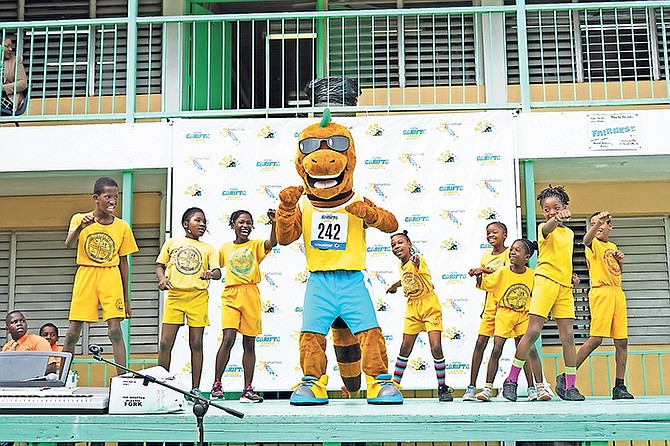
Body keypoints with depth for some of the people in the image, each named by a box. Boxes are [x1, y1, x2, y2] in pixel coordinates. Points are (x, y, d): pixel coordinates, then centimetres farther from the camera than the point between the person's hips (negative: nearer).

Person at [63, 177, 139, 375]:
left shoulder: (122, 227, 5)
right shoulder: (80, 219, 1)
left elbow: (123, 262, 10)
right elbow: (68, 244, -16)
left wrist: (126, 298, 10)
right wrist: (80, 227, -38)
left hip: (111, 278, 0)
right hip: (85, 276, 0)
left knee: (115, 330, -8)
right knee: (73, 332, 0)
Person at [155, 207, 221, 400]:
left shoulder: (208, 248, 14)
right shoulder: (172, 243, 13)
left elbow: (218, 272, 5)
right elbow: (160, 265, 13)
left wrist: (211, 274, -18)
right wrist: (162, 278, -8)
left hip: (198, 297, 0)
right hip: (175, 295, 0)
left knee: (196, 344, 2)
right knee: (165, 343, -3)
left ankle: (195, 388, 8)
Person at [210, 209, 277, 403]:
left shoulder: (255, 245, 7)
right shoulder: (225, 248, 13)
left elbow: (272, 243, -13)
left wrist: (274, 223, -26)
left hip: (251, 296, 0)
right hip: (230, 295, 0)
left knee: (249, 343, 4)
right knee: (228, 339, -13)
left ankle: (248, 389, 10)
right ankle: (216, 384, -2)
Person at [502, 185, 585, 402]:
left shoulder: (570, 233, 19)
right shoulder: (544, 228, -1)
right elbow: (548, 228, -28)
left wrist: (570, 275, 13)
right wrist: (556, 219, -49)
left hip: (564, 286, 6)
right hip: (546, 281, -6)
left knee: (568, 336, 2)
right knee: (533, 331, -10)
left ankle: (570, 387, 8)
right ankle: (511, 380, -2)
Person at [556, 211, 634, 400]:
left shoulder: (613, 246, 20)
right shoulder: (594, 244, 0)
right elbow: (587, 239, -27)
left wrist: (620, 260, 11)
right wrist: (598, 222, -44)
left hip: (618, 293, 7)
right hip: (601, 292, -7)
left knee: (622, 341, 2)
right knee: (595, 339, -14)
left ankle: (619, 387, 9)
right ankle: (564, 377, -9)